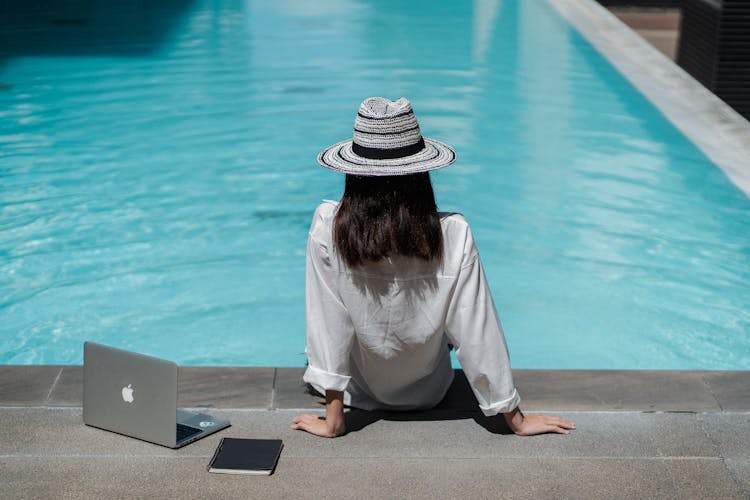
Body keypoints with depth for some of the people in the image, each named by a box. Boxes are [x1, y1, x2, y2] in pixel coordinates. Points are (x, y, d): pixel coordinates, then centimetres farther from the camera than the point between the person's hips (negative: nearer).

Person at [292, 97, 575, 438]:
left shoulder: (328, 228, -28)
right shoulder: (454, 236, -27)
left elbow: (327, 324, -22)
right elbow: (478, 335, -21)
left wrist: (333, 419, -12)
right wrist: (516, 419, -8)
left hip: (358, 393, 0)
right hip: (427, 393, 0)